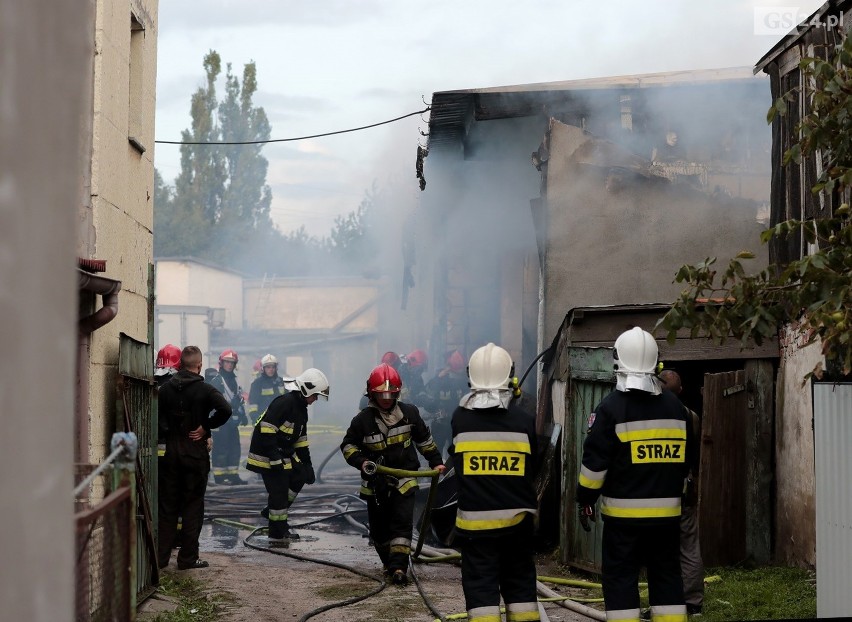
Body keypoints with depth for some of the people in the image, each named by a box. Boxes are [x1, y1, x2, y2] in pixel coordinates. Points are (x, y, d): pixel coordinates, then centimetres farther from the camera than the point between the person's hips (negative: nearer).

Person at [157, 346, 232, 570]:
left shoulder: (166, 388, 3)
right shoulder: (204, 389, -9)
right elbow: (225, 409, -24)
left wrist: (169, 429, 7)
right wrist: (206, 427, -12)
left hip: (170, 451, 3)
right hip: (195, 452, -3)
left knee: (167, 505, 10)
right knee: (192, 506, 3)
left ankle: (161, 556, 10)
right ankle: (188, 558, 3)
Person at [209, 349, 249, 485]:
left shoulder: (234, 381, 19)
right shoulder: (216, 381, -5)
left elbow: (239, 399, 26)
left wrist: (243, 415, 20)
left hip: (233, 421, 8)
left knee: (235, 448, 9)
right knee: (221, 449, -7)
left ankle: (233, 475, 15)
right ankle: (219, 476, -4)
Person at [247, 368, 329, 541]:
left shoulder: (301, 409, 14)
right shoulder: (284, 403, -19)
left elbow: (301, 439, 21)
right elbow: (267, 430, -26)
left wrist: (307, 464, 17)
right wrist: (275, 459, -27)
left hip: (284, 454, 10)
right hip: (268, 455, -10)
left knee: (301, 476, 11)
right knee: (279, 491, -8)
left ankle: (272, 512, 20)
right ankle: (277, 534, 2)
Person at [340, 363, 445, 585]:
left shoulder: (409, 413, -2)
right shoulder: (363, 420, -8)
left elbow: (424, 439, 13)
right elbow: (348, 445, 2)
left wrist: (436, 461, 12)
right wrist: (361, 461, -15)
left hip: (404, 478, 0)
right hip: (376, 482, 0)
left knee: (402, 522, -13)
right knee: (379, 526, 8)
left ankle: (398, 566, -18)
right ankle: (389, 561, 27)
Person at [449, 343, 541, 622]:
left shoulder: (459, 420, -7)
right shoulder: (524, 421, -6)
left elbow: (457, 462, 5)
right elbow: (532, 471, 5)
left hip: (475, 518, -1)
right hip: (517, 517, 1)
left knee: (481, 586, 2)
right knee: (520, 583, 14)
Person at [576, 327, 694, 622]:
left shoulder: (611, 407, -9)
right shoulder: (675, 406, 8)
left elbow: (595, 461, -11)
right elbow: (685, 457, 17)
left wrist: (585, 499, -1)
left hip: (624, 512, -5)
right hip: (667, 511, 5)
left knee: (620, 578, 0)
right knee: (667, 575, 11)